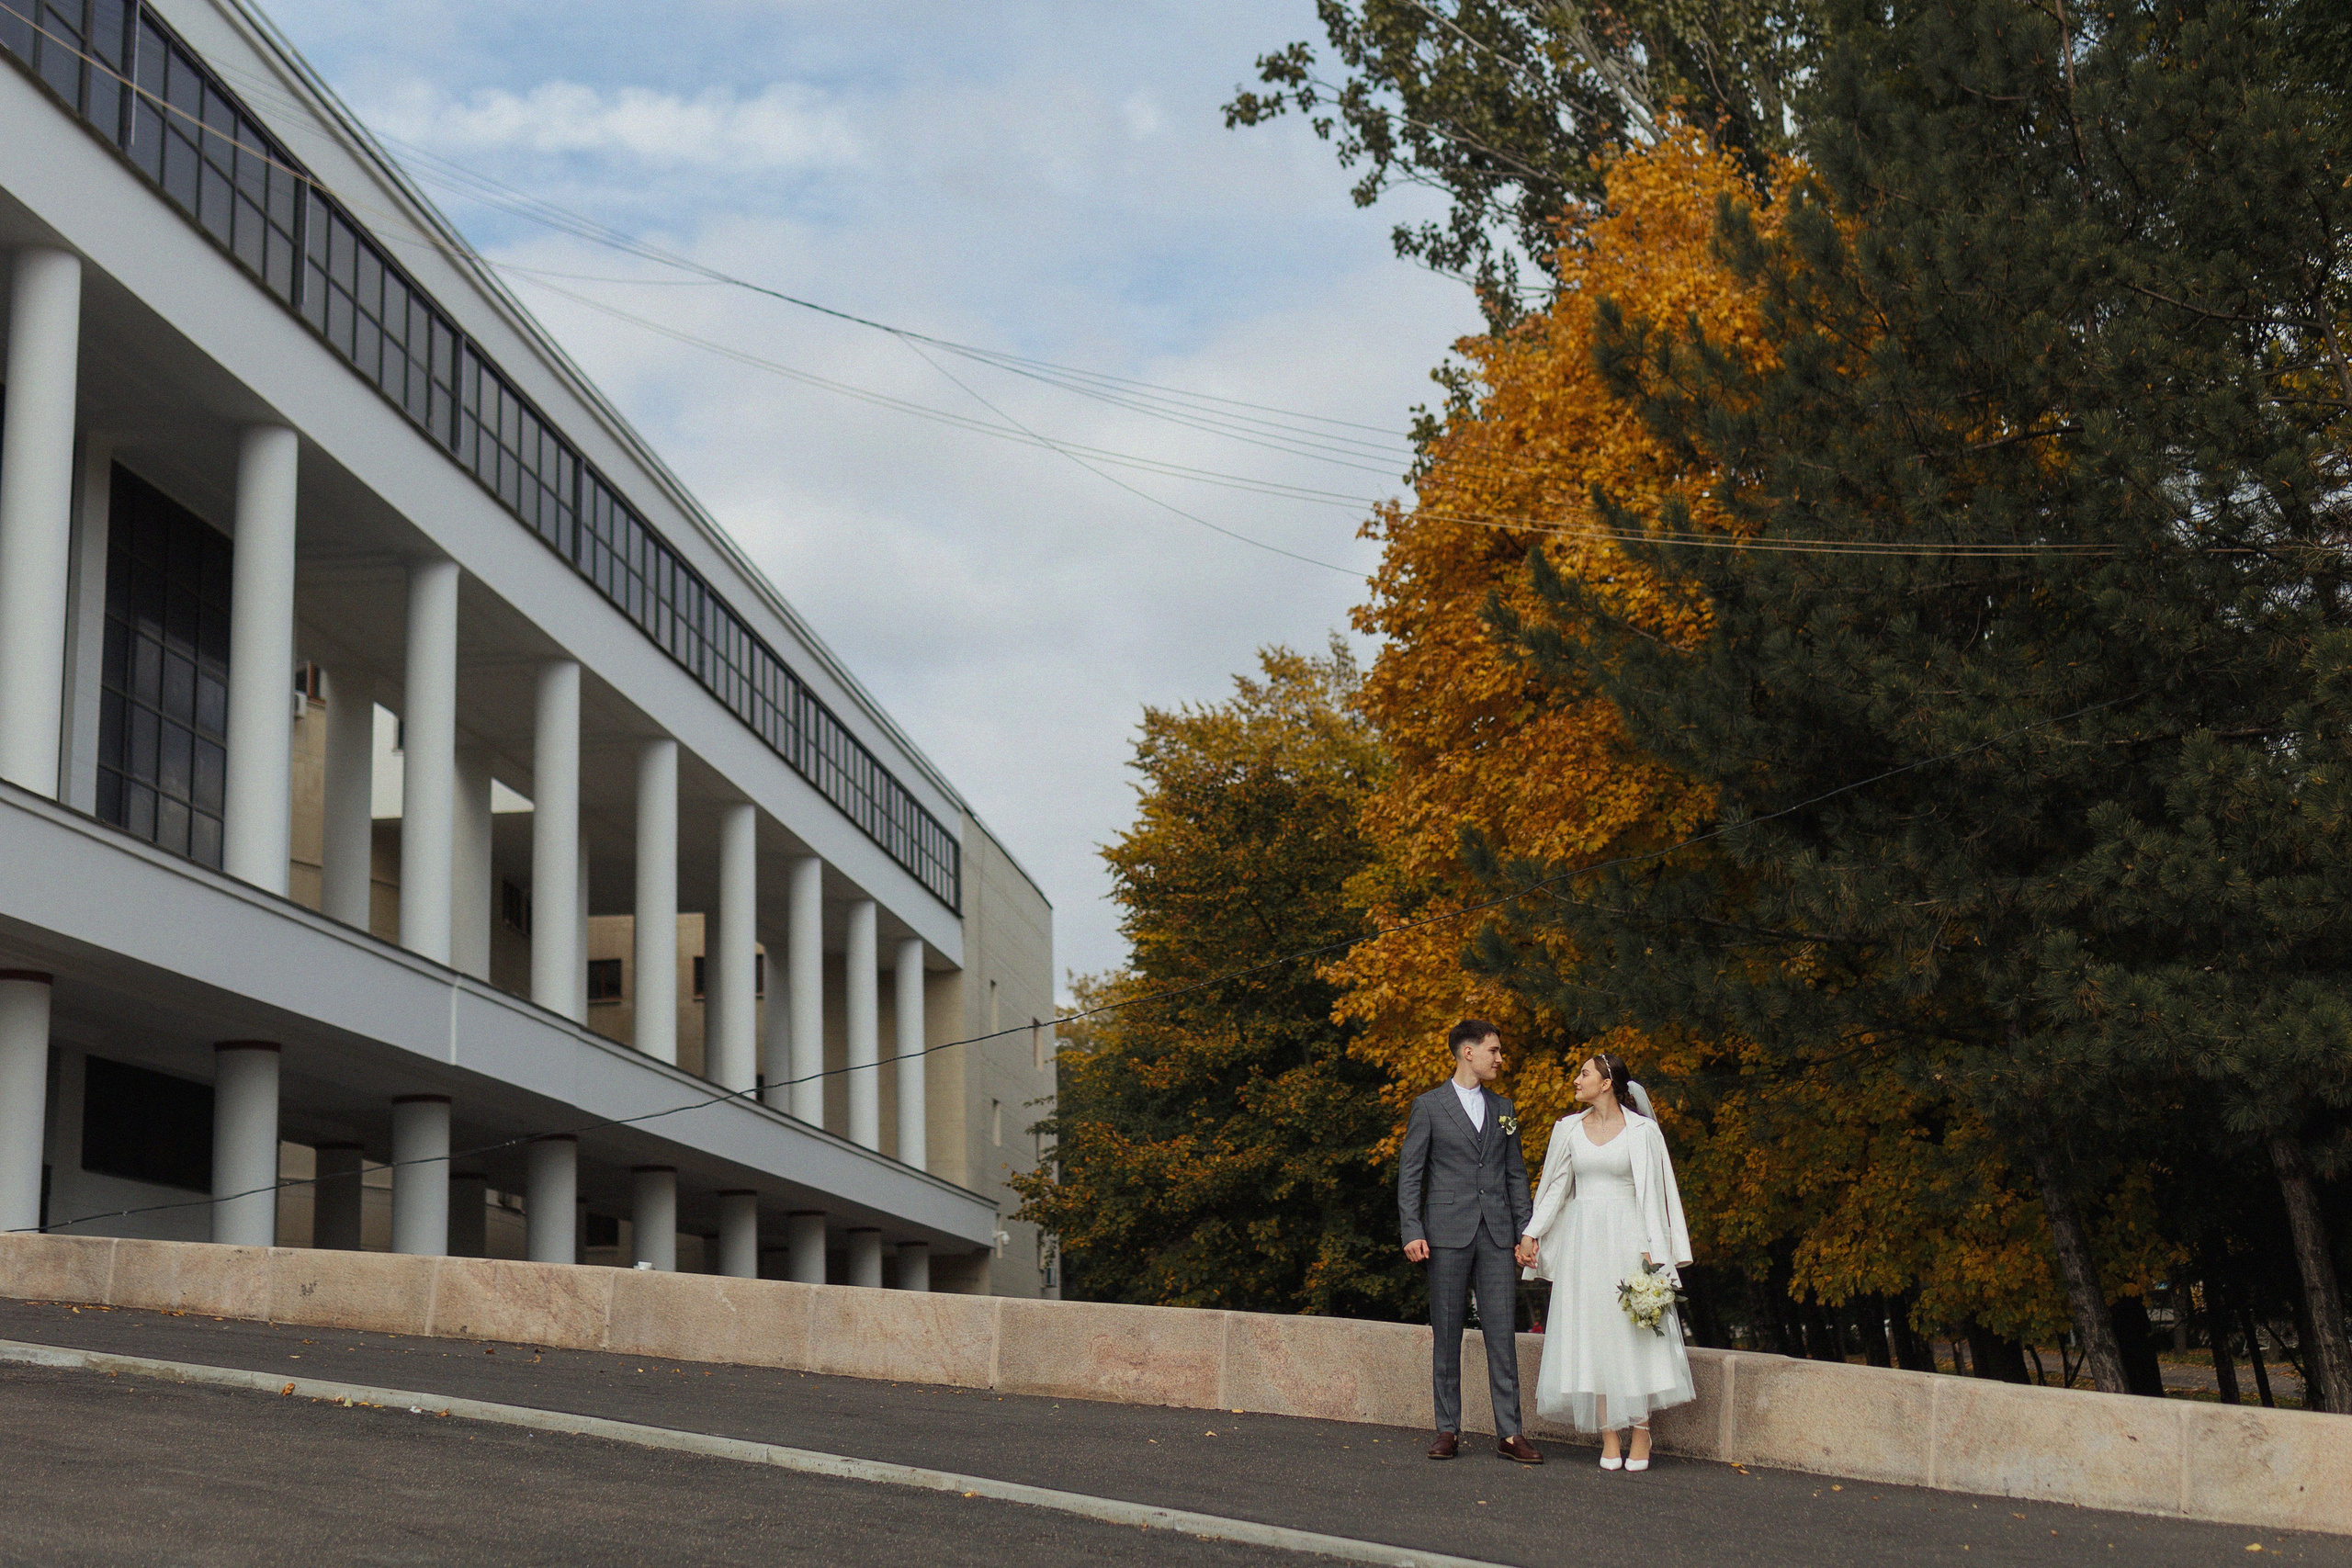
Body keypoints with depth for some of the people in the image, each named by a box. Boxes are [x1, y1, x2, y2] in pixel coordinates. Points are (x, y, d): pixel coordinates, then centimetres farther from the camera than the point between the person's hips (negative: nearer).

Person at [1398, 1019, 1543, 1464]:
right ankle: (1448, 1431, 8)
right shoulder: (1429, 1107, 2)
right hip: (1448, 1234, -3)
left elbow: (1515, 1173, 17)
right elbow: (1410, 1174, 0)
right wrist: (1412, 1231, -9)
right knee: (1446, 1335, 2)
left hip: (1496, 1234, 3)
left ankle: (1509, 1432, 1)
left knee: (1503, 1333, -2)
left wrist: (1526, 1230, 8)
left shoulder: (1503, 1109, 15)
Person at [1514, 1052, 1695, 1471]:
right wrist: (1531, 1232, 4)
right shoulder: (1569, 1128, 10)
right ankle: (1609, 1439, 4)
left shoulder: (1641, 1130, -2)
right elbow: (1556, 1186, 13)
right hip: (1582, 1241, 4)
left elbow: (1651, 1191, -4)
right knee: (1592, 1337, 1)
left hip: (1626, 1238, -4)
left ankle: (1641, 1434, 5)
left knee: (1634, 1336, -4)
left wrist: (1649, 1249, -11)